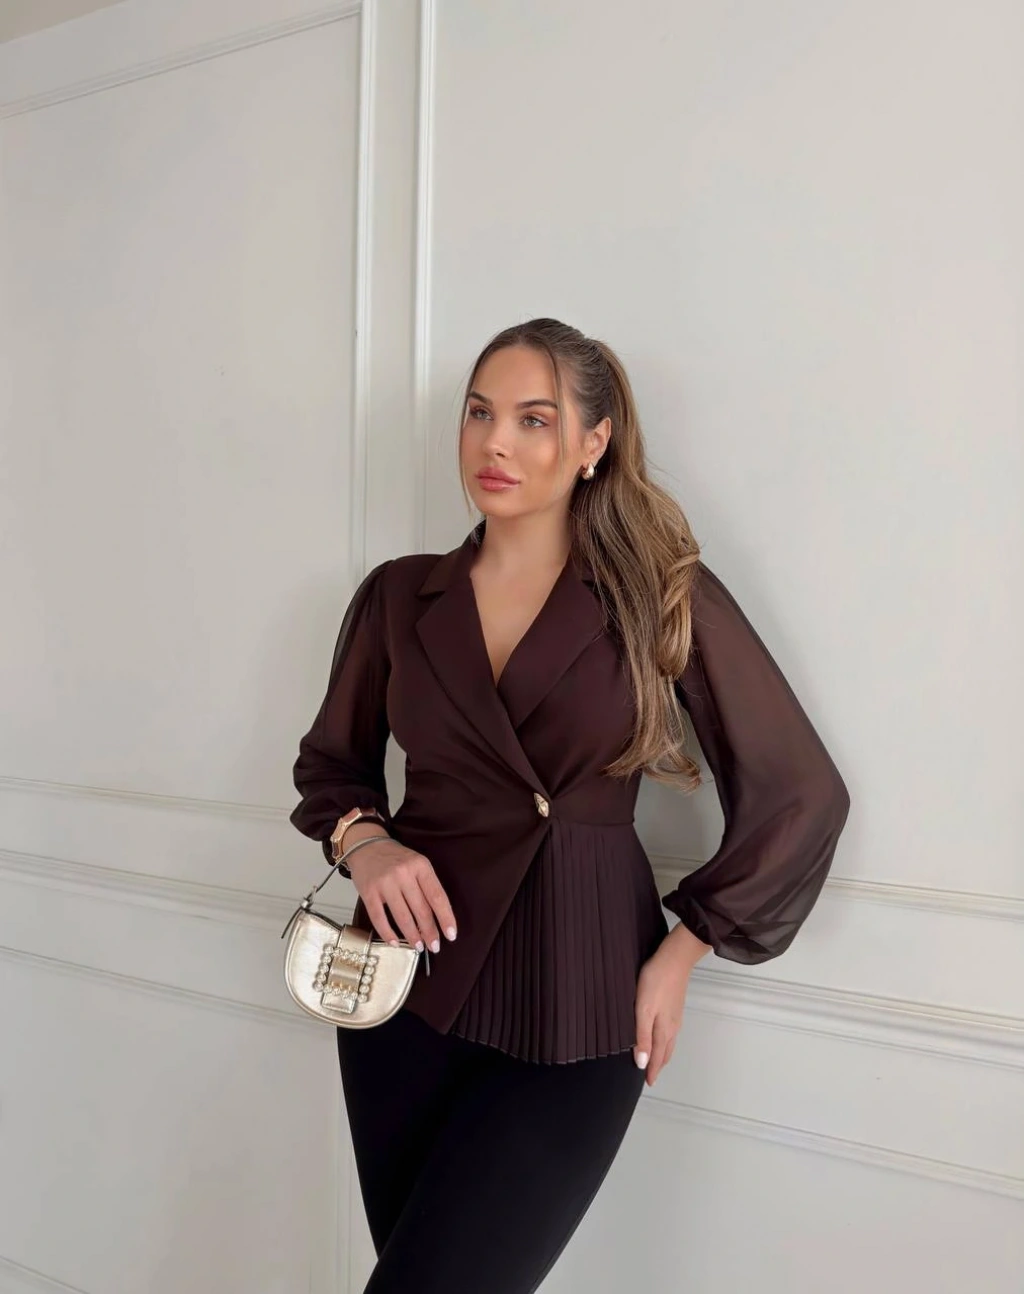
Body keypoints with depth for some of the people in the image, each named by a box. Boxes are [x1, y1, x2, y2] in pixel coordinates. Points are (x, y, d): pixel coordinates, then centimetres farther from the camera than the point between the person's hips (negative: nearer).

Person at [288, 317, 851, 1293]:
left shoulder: (662, 594, -5)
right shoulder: (398, 597, 3)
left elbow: (800, 795, -1)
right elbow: (332, 760, 16)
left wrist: (681, 954, -2)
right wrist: (363, 840, -6)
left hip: (575, 1009, -3)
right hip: (410, 983, 4)